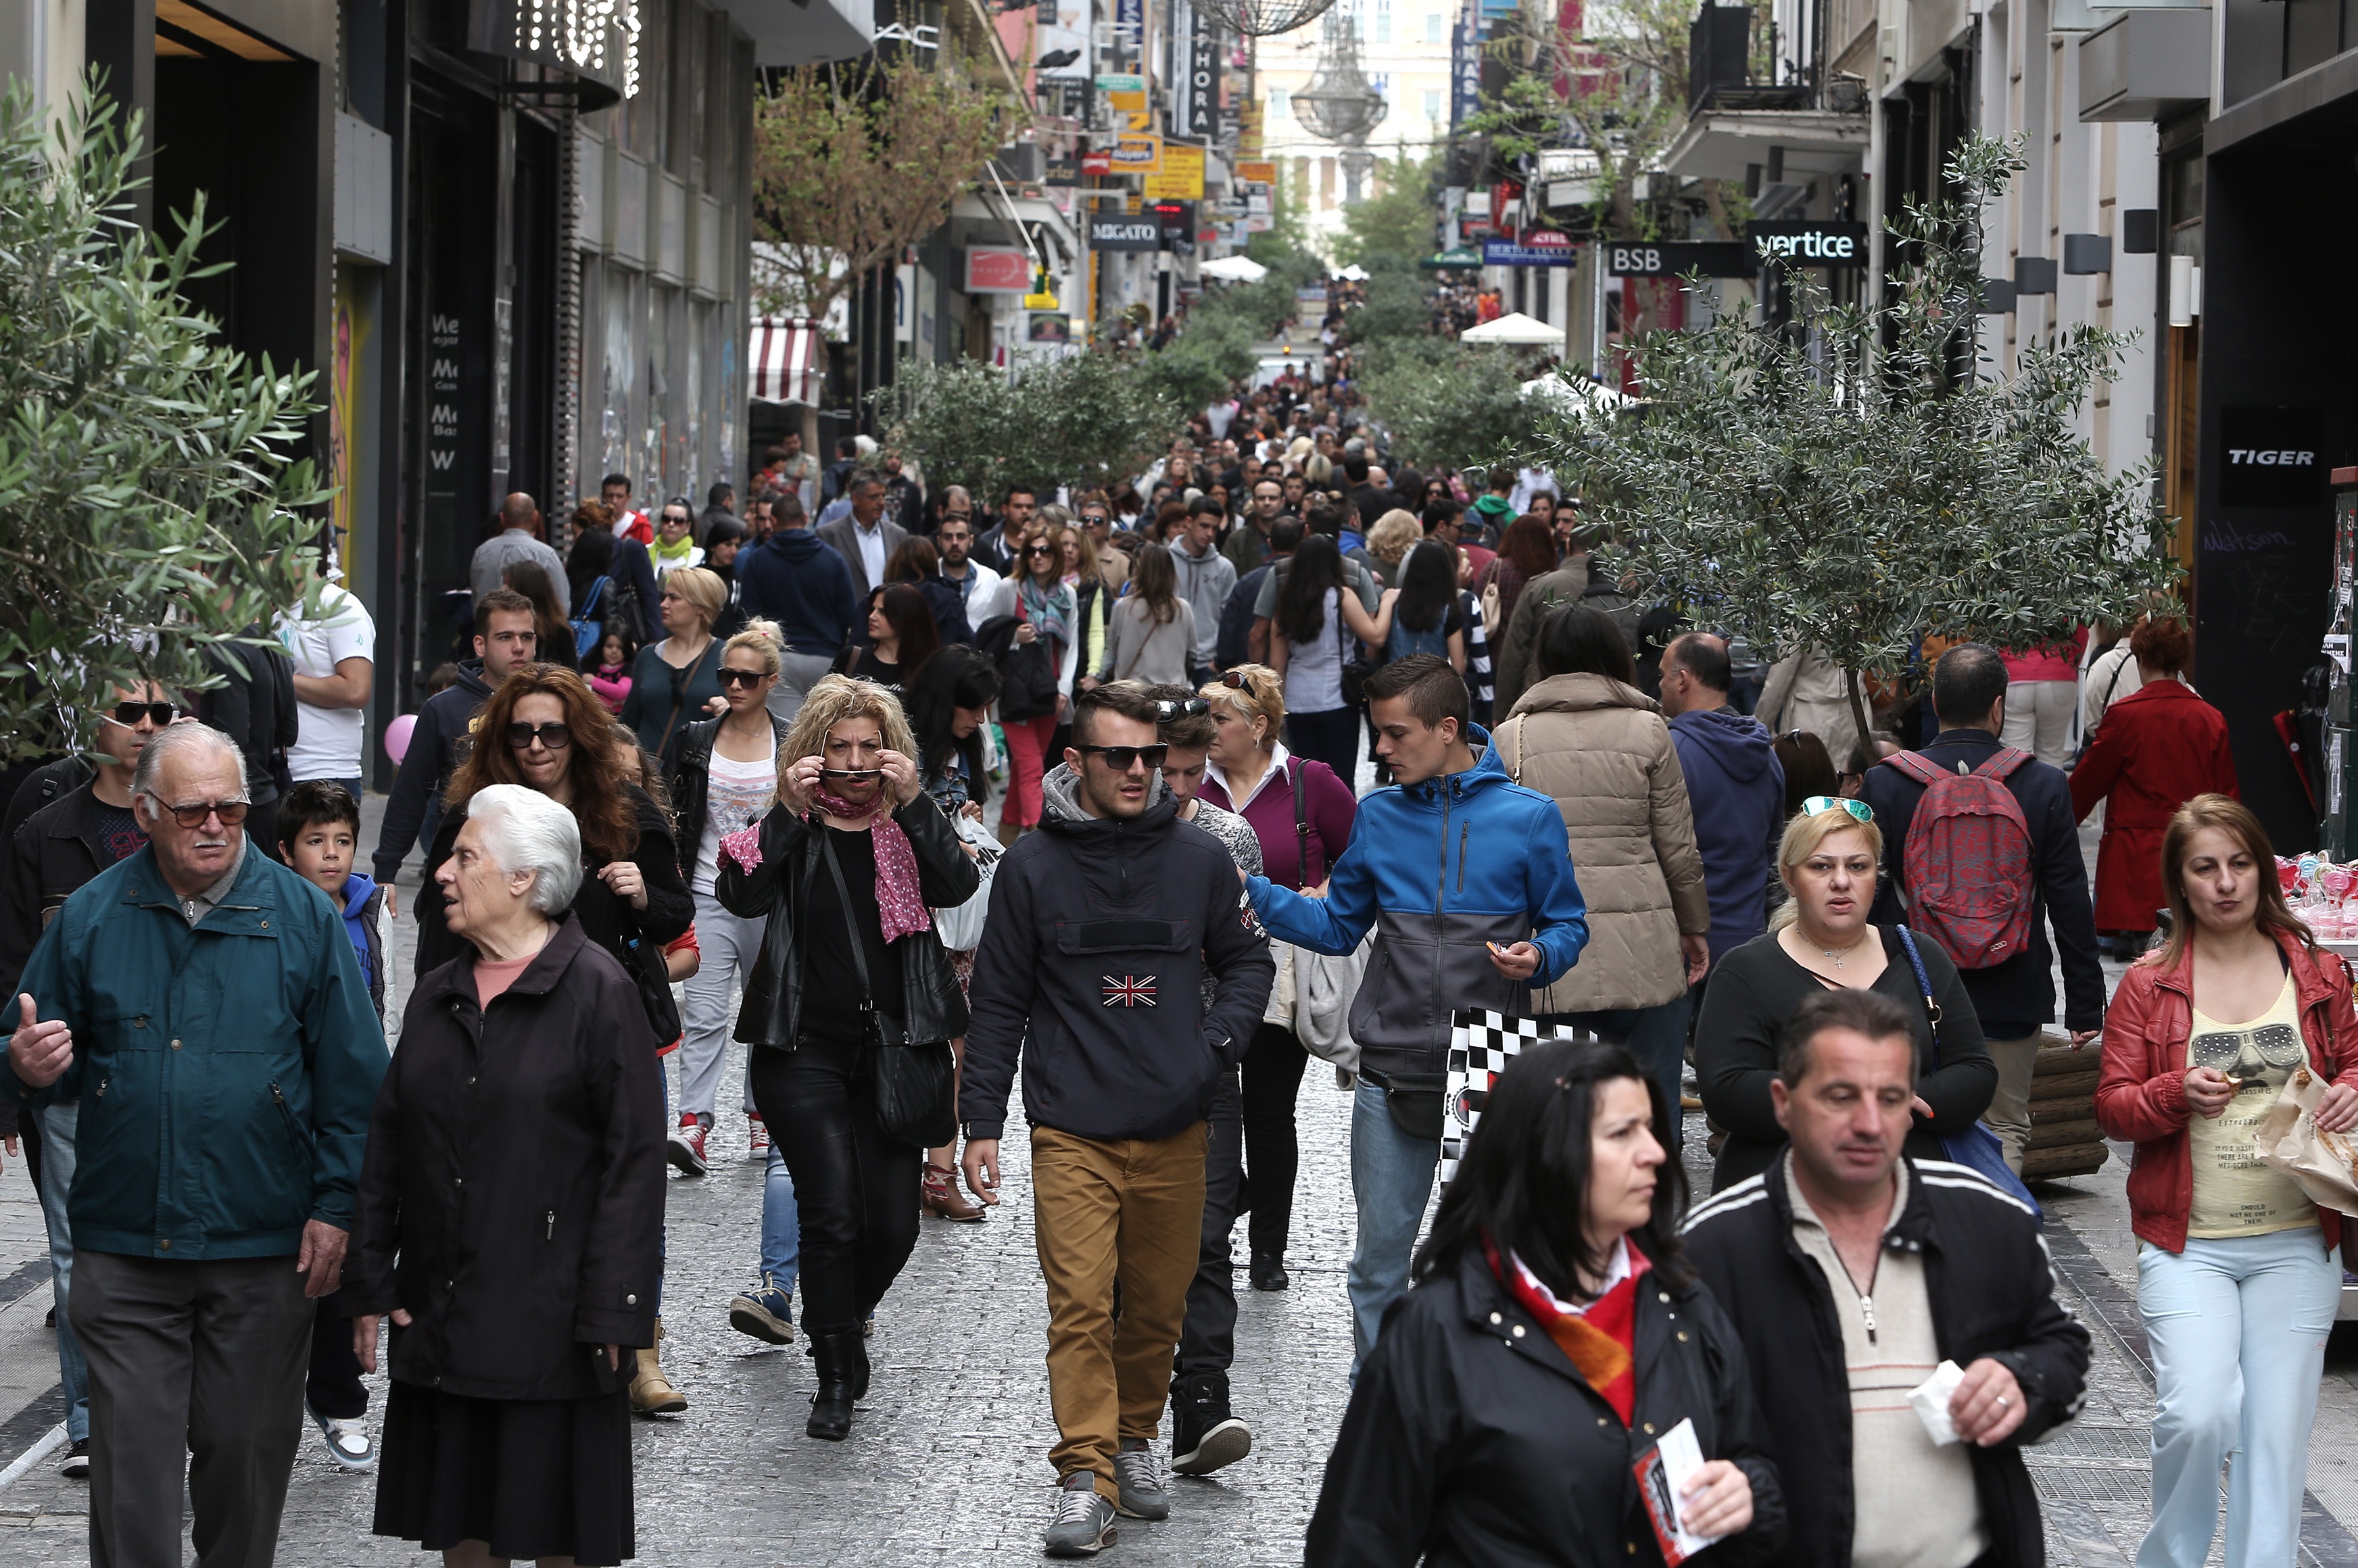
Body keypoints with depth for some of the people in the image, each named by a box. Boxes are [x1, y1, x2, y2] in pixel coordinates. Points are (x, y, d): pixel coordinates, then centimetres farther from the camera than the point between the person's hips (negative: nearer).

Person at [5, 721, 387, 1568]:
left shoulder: (303, 916, 0)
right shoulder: (90, 917, 3)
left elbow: (353, 1078, 1)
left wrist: (335, 1208, -5)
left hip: (264, 1249, 0)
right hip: (124, 1244, 0)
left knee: (248, 1450, 9)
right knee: (131, 1454, -2)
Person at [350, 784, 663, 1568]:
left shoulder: (597, 991, -7)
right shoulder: (436, 996, 13)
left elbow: (634, 1158, -10)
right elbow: (387, 1145, 15)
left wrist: (611, 1310, -15)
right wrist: (372, 1284, 8)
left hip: (548, 1319, -6)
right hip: (440, 1318, 6)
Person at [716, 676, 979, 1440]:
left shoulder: (907, 830, 8)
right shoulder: (792, 831, 4)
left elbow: (957, 885, -12)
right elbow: (742, 897, -14)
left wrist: (914, 803, -20)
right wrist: (791, 811, -19)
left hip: (891, 1052, 2)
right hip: (804, 1053, -2)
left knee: (893, 1225, 2)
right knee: (833, 1215, -12)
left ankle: (844, 1322, 32)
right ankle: (836, 1375, 3)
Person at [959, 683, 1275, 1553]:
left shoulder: (1200, 858, 5)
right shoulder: (1031, 867, 0)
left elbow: (1246, 959, 19)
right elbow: (1000, 1003, 5)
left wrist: (1218, 1040, 1)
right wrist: (982, 1122, 2)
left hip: (1175, 1130, 2)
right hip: (1072, 1130, -2)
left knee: (1159, 1306, 11)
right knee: (1080, 1308, -11)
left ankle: (1134, 1441, 30)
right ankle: (1085, 1477, -9)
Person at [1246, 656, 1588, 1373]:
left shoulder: (1528, 817, -2)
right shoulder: (1379, 816, 7)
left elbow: (1568, 926, 5)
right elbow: (1338, 927, 14)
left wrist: (1538, 957, -16)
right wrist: (1250, 894, 3)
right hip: (1392, 1077, 2)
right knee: (1381, 1253, 7)